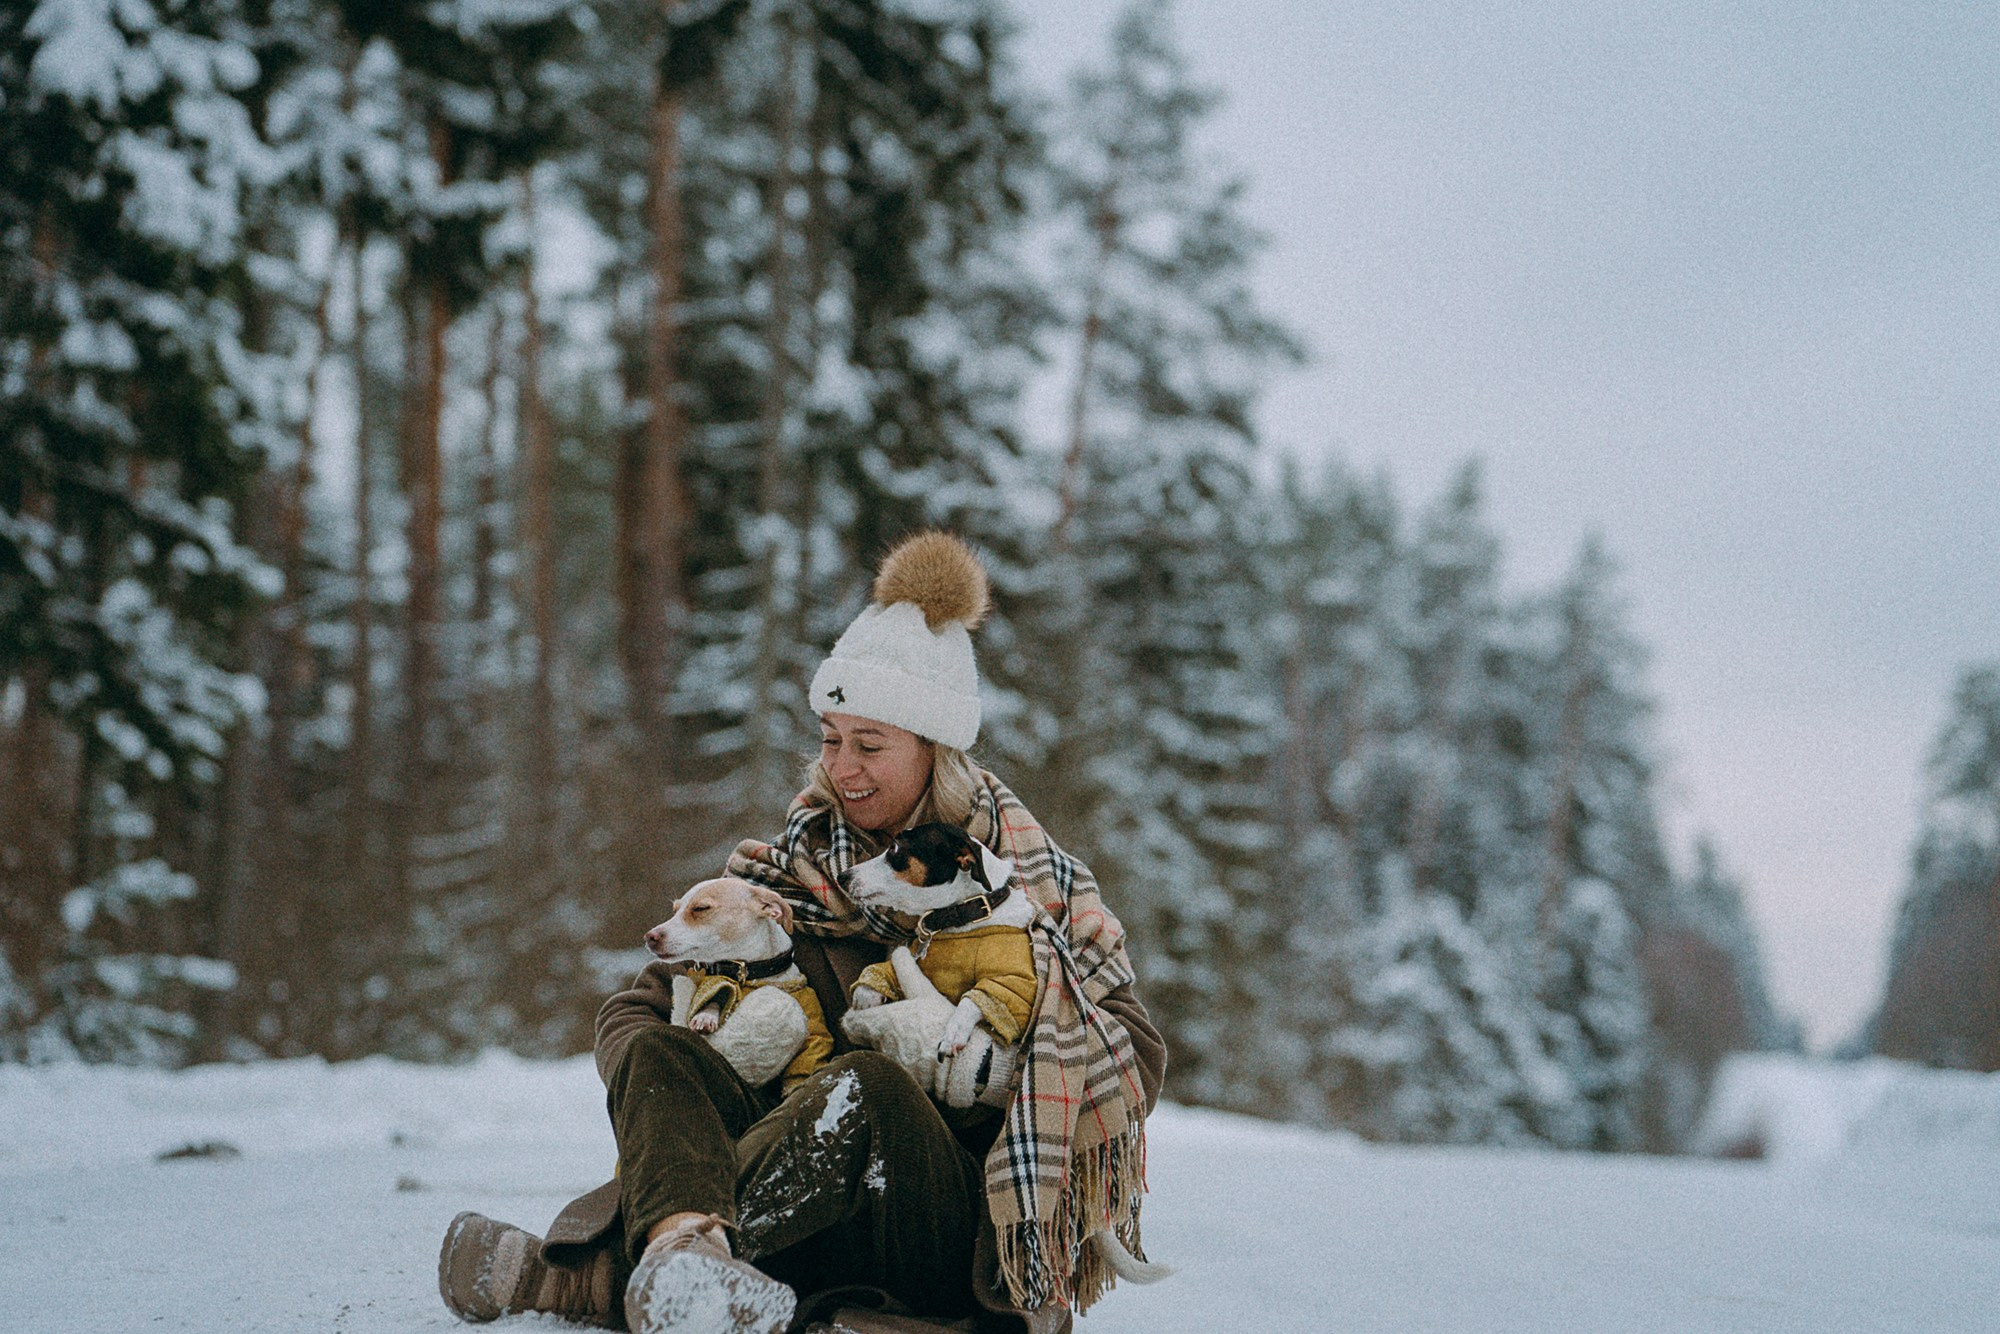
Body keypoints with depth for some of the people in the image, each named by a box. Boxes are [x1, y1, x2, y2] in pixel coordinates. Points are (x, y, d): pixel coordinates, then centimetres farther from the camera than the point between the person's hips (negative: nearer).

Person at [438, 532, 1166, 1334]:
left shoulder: (1028, 879, 4)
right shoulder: (790, 871, 12)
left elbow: (1140, 1060, -6)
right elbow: (632, 1012, 7)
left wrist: (973, 1056, -22)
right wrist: (663, 1087, -16)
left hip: (971, 1241, -3)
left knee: (864, 1086, -34)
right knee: (659, 1051, -21)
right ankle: (683, 1246, -51)